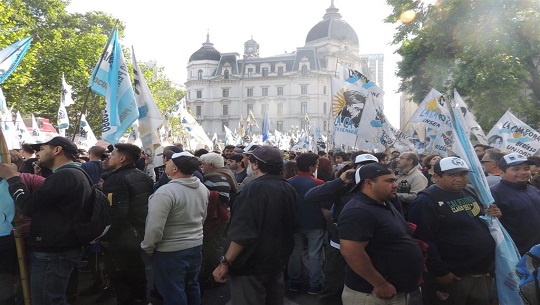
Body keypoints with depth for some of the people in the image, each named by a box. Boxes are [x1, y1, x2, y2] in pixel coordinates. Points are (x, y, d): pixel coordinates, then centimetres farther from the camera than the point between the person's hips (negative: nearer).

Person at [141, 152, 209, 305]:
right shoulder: (203, 188, 0)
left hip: (170, 251, -7)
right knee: (192, 286, 24)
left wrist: (147, 247, -8)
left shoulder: (166, 192, -25)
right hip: (195, 246, 7)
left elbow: (155, 227, -25)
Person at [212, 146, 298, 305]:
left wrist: (225, 263, -20)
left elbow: (242, 234, -27)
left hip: (252, 264, -7)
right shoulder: (289, 190, 1)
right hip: (277, 262, 7)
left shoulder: (253, 189, -22)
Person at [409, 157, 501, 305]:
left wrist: (491, 216, 3)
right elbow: (424, 241, -22)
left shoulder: (469, 194, 11)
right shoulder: (426, 201, -16)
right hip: (452, 277, -8)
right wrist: (440, 273, -21)